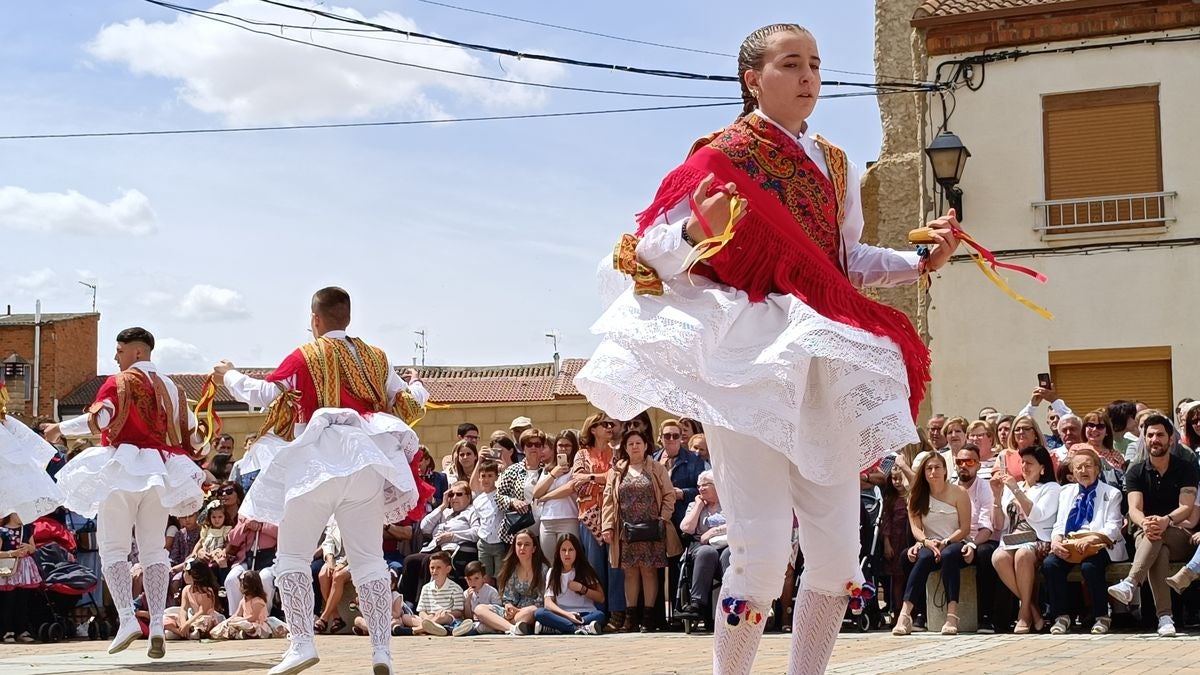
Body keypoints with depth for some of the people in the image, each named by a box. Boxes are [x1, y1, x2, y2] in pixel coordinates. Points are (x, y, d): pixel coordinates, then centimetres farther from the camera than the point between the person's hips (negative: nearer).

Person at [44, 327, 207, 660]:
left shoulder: (120, 383, -5)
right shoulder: (172, 388, 13)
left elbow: (98, 420, -17)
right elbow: (193, 435, 17)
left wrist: (60, 428, -4)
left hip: (121, 472, -5)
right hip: (160, 474, 5)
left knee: (114, 547, 2)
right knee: (153, 548, 7)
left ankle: (127, 618, -13)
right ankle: (157, 623, -6)